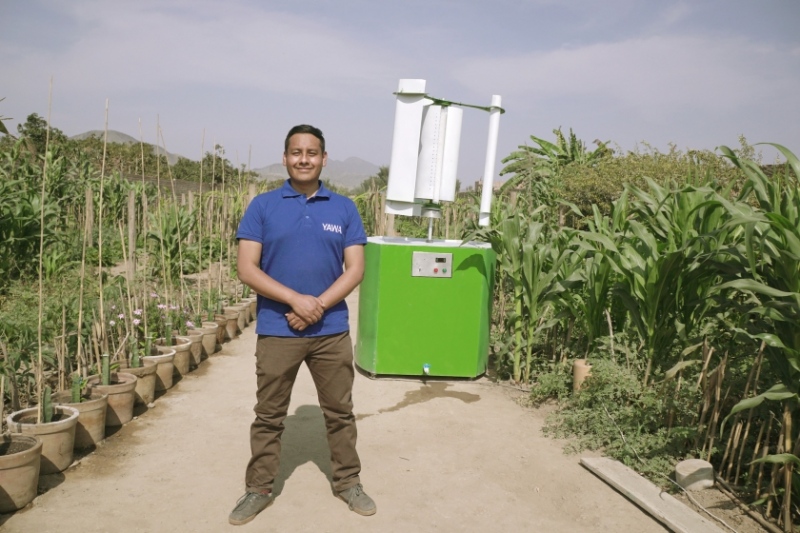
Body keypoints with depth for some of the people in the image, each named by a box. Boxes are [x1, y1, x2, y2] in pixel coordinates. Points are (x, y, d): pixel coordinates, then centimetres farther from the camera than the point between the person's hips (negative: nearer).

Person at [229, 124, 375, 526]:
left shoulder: (344, 208, 3)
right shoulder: (263, 206, -1)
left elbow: (355, 269, -1)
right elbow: (246, 268, -7)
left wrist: (318, 306, -15)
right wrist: (296, 299, -18)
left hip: (332, 331, 1)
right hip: (276, 331, -1)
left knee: (339, 411, 13)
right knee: (268, 415, 12)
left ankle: (348, 482, 31)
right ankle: (259, 489, 29)